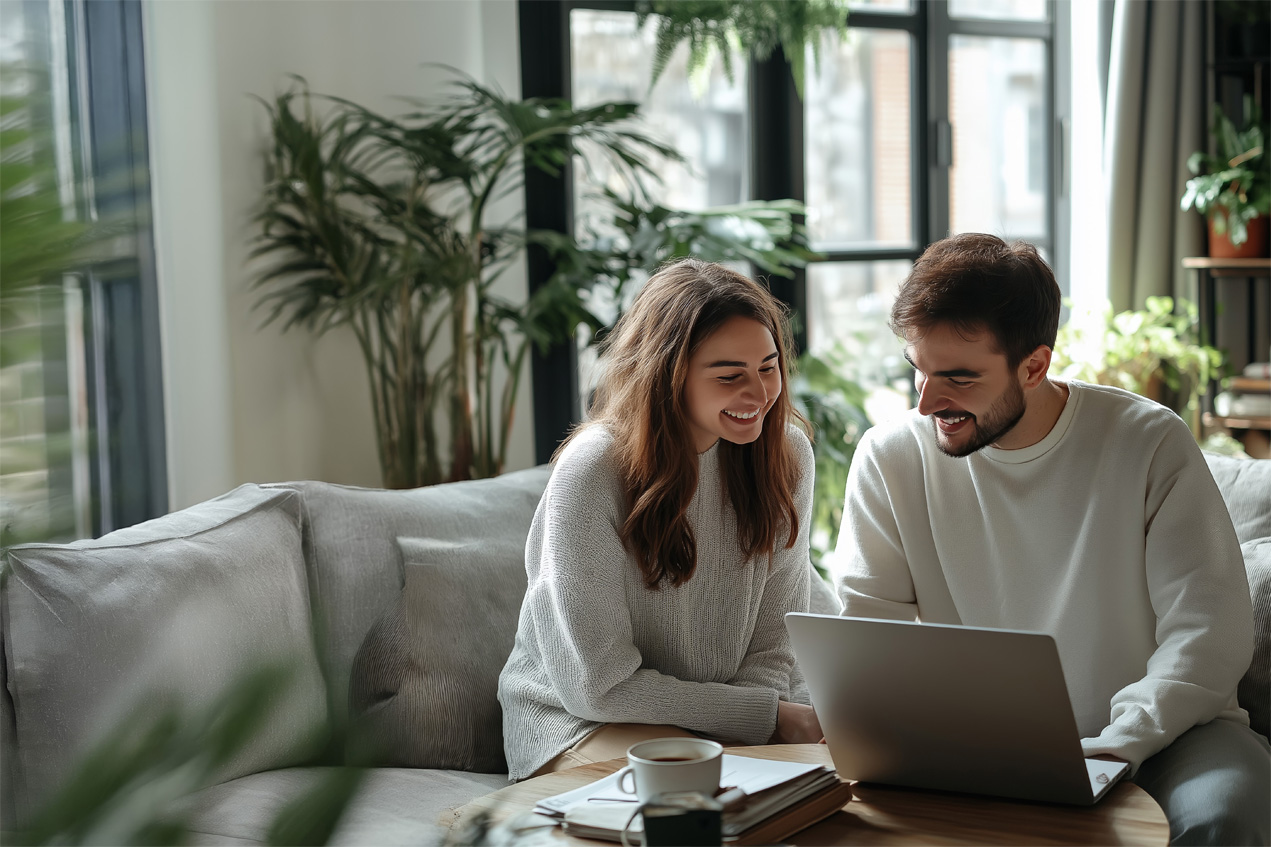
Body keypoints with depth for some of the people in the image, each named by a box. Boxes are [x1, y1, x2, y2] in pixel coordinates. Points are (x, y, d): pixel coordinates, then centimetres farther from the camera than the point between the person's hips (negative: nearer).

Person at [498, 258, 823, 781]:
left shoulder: (786, 452, -5)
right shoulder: (591, 473, -22)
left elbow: (771, 643, 3)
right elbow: (599, 685, -19)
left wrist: (769, 722, -19)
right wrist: (770, 716, -18)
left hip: (728, 724, 5)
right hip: (579, 718, -5)